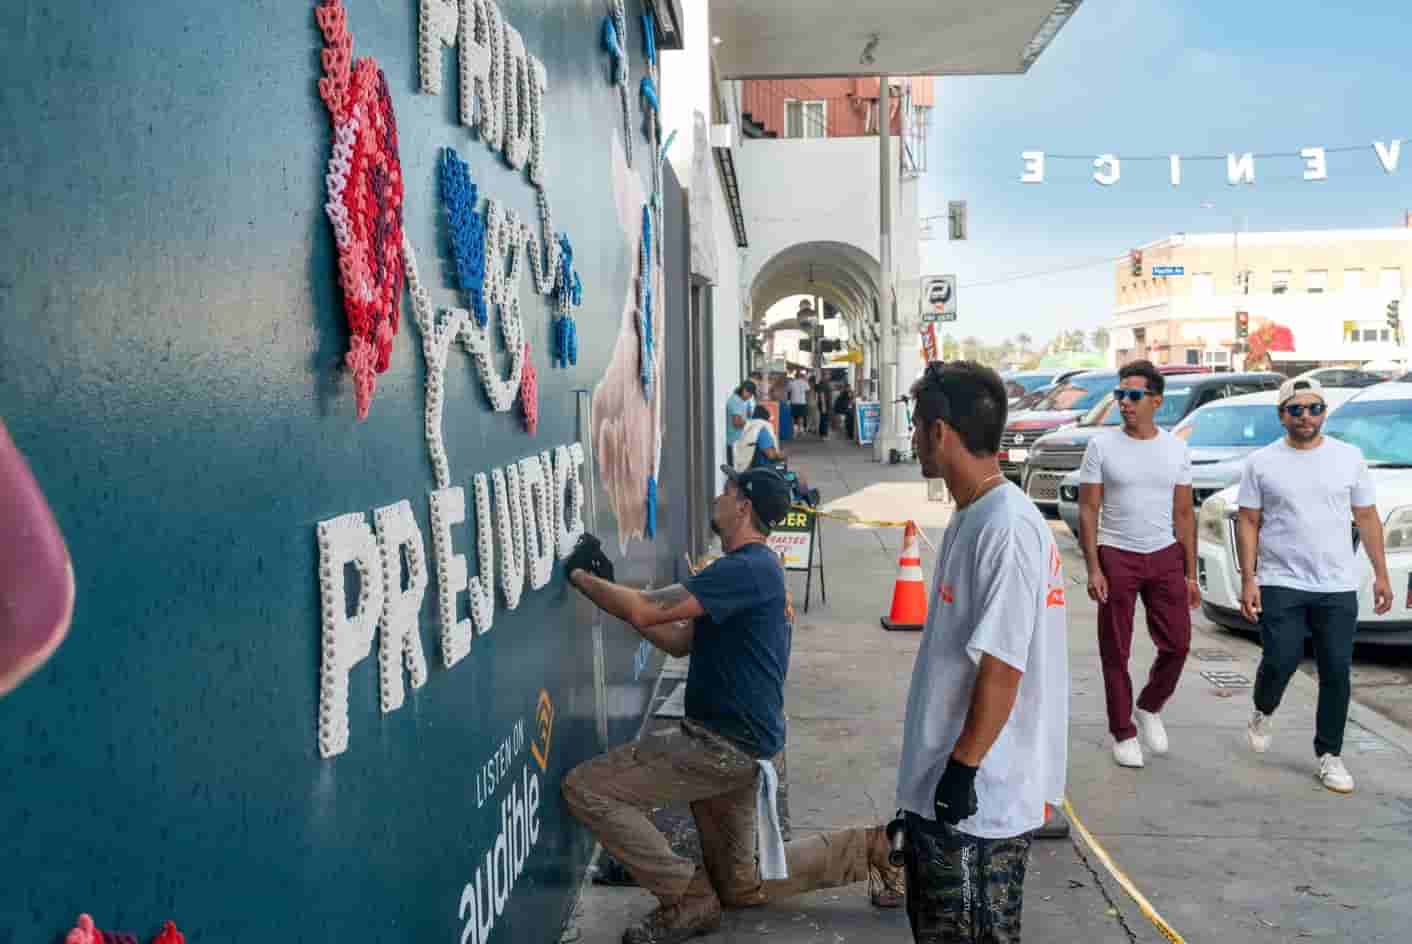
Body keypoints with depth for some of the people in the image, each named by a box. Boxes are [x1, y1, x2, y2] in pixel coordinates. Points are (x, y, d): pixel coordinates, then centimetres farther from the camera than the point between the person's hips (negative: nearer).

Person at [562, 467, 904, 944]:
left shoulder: (745, 570, -20)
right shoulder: (751, 569, 14)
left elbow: (645, 611, -25)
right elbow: (680, 640, 15)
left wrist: (580, 576, -10)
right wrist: (609, 585, 10)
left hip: (725, 745, -10)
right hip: (730, 743, 10)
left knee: (585, 789, -11)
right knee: (742, 887, 20)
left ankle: (689, 899, -2)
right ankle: (872, 846, 22)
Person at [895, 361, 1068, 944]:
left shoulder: (1006, 528, -23)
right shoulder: (971, 518, 8)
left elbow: (1001, 667, -24)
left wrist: (962, 767, -20)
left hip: (978, 799, -9)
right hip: (939, 786, 9)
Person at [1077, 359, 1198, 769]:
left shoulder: (1176, 449, 4)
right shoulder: (1102, 446, -4)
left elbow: (1184, 513, 7)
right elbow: (1088, 511, -4)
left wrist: (1191, 574, 4)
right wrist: (1093, 569, -12)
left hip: (1165, 556, 3)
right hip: (1117, 556, -2)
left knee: (1177, 645, 4)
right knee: (1116, 653, 3)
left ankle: (1150, 708, 30)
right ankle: (1123, 733, 17)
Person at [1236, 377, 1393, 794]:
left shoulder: (1349, 457, 6)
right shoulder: (1262, 463, 1)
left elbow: (1367, 518, 10)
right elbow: (1248, 524, 0)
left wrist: (1380, 574, 7)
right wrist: (1248, 579, -7)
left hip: (1338, 587, 2)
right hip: (1281, 584, -2)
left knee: (1336, 672, 4)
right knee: (1280, 662, -9)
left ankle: (1329, 756, 18)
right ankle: (1263, 713, 24)